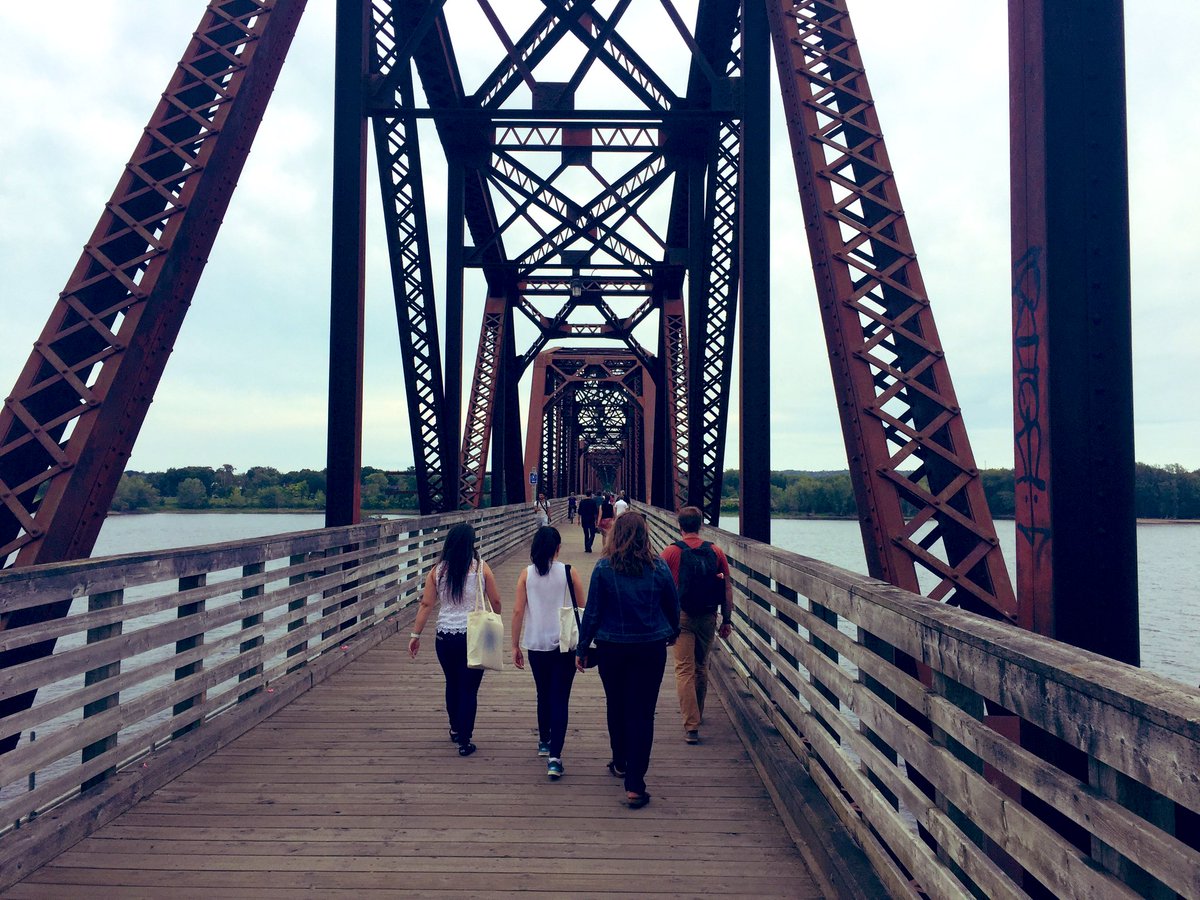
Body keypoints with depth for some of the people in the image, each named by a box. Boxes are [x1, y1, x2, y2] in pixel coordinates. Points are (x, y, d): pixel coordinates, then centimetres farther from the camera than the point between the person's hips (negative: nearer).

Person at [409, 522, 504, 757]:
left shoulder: (437, 571, -1)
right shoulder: (481, 569, -7)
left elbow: (426, 605, -3)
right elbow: (495, 602, -2)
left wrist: (415, 635, 2)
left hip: (445, 638, 3)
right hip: (474, 637, -3)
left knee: (452, 684, 22)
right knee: (469, 689, 5)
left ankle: (455, 729, 39)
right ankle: (464, 741, 5)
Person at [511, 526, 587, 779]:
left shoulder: (526, 574, -4)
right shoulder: (569, 573, -7)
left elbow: (518, 611, -4)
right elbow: (583, 610, -2)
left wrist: (515, 646, 4)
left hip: (536, 645, 2)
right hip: (564, 645, -2)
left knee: (543, 694, 22)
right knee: (560, 699, 0)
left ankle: (544, 741, 38)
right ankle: (554, 756, -8)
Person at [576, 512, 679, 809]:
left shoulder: (604, 568, -10)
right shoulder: (659, 567, -6)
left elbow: (592, 612, -7)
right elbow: (673, 605, 6)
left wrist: (582, 648, 4)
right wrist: (673, 632, 26)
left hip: (612, 649, 0)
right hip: (651, 649, 0)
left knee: (616, 707, 20)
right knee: (642, 714, 2)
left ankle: (620, 764, 39)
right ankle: (635, 786, 1)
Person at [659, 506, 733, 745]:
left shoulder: (670, 553, -6)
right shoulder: (716, 552, 0)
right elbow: (728, 588, 1)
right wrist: (727, 620, 8)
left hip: (681, 616, -3)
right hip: (708, 617, 3)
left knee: (684, 670, -1)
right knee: (701, 667, 20)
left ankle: (691, 725, -8)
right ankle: (698, 714, 37)